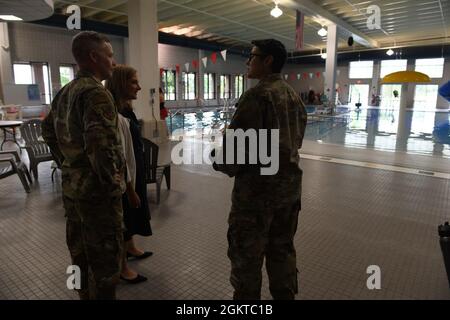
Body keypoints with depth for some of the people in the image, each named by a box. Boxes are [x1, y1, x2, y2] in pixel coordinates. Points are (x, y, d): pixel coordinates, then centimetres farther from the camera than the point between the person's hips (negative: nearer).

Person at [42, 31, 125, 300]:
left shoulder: (65, 92, 11)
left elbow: (48, 130, 22)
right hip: (96, 189, -9)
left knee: (81, 252, 22)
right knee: (105, 257, 5)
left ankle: (86, 294, 39)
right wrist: (112, 183, -18)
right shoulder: (96, 92, -19)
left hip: (72, 185, 10)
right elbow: (100, 145, -30)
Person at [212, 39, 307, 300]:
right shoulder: (294, 95, 9)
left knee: (247, 254, 9)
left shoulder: (257, 94, -16)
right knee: (283, 249, 21)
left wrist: (221, 163, -1)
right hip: (290, 184, 8)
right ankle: (285, 295, 37)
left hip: (258, 187, -8)